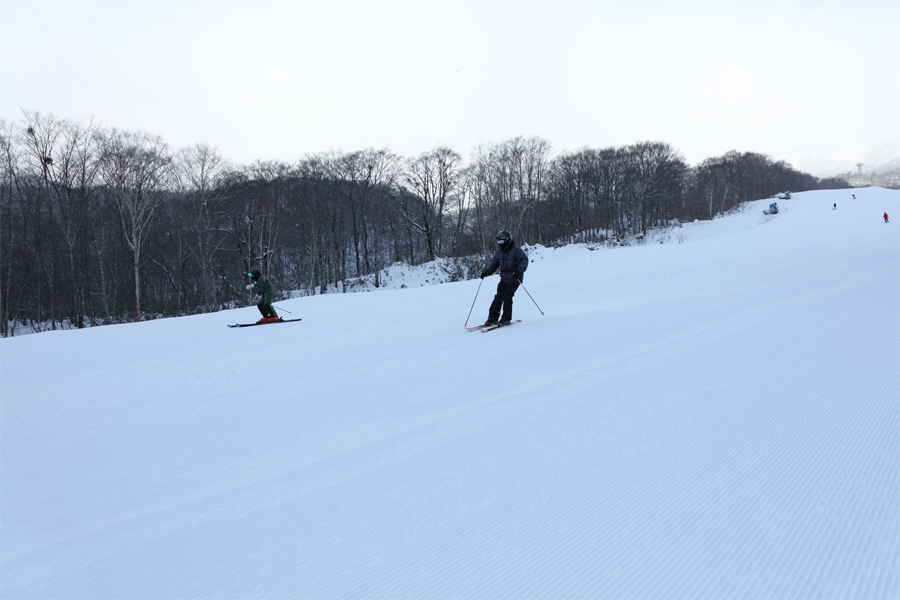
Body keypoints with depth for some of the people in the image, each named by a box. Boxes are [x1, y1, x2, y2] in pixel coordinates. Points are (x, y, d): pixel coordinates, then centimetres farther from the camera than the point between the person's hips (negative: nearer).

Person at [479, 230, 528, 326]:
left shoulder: (516, 250, -11)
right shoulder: (499, 252, 11)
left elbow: (524, 260, -16)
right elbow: (494, 263, 21)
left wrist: (520, 271, -31)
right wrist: (487, 271, 6)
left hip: (514, 279, -6)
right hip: (504, 279, 6)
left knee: (506, 297, -13)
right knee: (498, 297, -2)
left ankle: (506, 319, -1)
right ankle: (493, 318, 1)